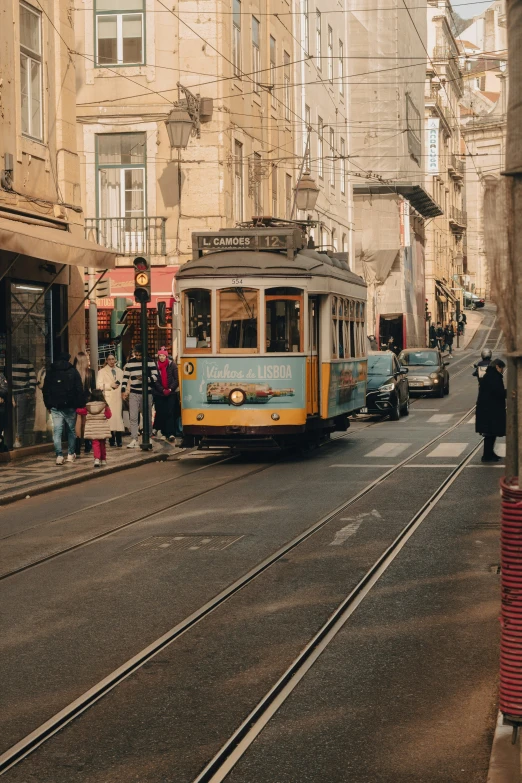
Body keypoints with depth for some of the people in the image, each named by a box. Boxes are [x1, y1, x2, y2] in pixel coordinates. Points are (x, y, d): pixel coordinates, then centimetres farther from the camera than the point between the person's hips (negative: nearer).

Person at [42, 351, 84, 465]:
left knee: (57, 431, -3)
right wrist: (80, 404, -2)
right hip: (70, 406, -1)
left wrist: (48, 405, 14)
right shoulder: (73, 371, 1)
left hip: (55, 406, 1)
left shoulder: (50, 373, 9)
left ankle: (59, 456, -12)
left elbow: (45, 390, 10)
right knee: (71, 430, 11)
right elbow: (79, 390, -5)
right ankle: (71, 455, 13)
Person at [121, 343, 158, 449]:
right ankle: (134, 440, -7)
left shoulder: (150, 362, 1)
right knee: (133, 417, -7)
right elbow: (125, 378, 8)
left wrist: (145, 378, -20)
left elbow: (155, 376, -3)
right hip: (134, 394, 1)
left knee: (148, 417, 8)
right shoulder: (129, 363, 6)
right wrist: (124, 391, -2)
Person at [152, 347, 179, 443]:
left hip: (171, 393, -1)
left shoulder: (172, 365, 2)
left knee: (170, 413, -8)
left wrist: (170, 389, -12)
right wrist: (162, 390, -10)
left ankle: (171, 434, -12)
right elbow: (155, 380, -1)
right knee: (160, 413, 5)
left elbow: (176, 379, -1)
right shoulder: (155, 366, 2)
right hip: (159, 394, 1)